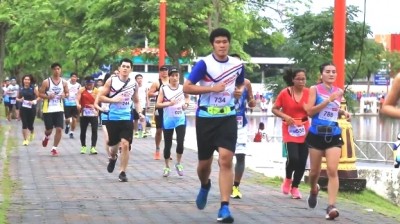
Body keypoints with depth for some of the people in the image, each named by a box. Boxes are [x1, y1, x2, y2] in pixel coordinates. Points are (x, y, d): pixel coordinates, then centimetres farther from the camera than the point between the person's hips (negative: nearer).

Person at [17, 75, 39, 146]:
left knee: (30, 125, 6)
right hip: (23, 109, 2)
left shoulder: (33, 88, -3)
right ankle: (25, 139, 1)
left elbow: (38, 97, -1)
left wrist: (34, 101, -17)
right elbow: (17, 98, 14)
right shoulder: (21, 89, 4)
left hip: (31, 108, -2)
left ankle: (32, 133, 41)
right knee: (24, 124, -6)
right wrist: (20, 100, -8)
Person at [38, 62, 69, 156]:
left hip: (59, 109, 2)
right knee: (49, 129, 4)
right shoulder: (46, 82, -7)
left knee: (59, 129, -7)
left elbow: (67, 93, 14)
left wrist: (64, 95, -10)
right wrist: (48, 96, -23)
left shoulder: (64, 82, 3)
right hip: (48, 109, -2)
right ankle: (46, 137, 41)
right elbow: (40, 94, -4)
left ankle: (54, 148, 6)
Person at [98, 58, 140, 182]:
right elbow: (100, 97, -4)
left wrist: (139, 112, 1)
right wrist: (113, 99, -19)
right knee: (114, 144, 10)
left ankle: (122, 172, -2)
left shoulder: (133, 84, 4)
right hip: (113, 118, -1)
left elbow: (136, 101, 18)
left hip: (127, 118, 1)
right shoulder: (111, 81, -4)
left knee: (125, 144, -12)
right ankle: (112, 158, 46)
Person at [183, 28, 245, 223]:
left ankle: (224, 207, -14)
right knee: (204, 162, 10)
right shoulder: (204, 63, -10)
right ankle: (205, 186, 46)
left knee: (226, 159, -14)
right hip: (206, 118, -1)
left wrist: (240, 90, 1)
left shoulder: (237, 64, 4)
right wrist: (212, 88, -22)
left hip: (228, 117, 2)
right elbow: (186, 87, -14)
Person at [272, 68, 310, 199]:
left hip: (304, 130, 3)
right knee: (293, 157, -17)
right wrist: (285, 116, -15)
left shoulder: (308, 93, 0)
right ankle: (288, 179, 13)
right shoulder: (285, 93, -6)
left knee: (302, 161, 2)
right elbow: (274, 109, 1)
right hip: (290, 130, -3)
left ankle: (295, 187, 21)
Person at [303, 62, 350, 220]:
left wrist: (343, 112, 3)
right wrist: (328, 100, -21)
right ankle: (313, 190, 46)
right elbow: (309, 111, -15)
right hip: (316, 135, -2)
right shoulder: (315, 89, -4)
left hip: (334, 136, 2)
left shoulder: (339, 92, 8)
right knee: (315, 170, 12)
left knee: (332, 170, -13)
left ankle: (331, 206, -16)